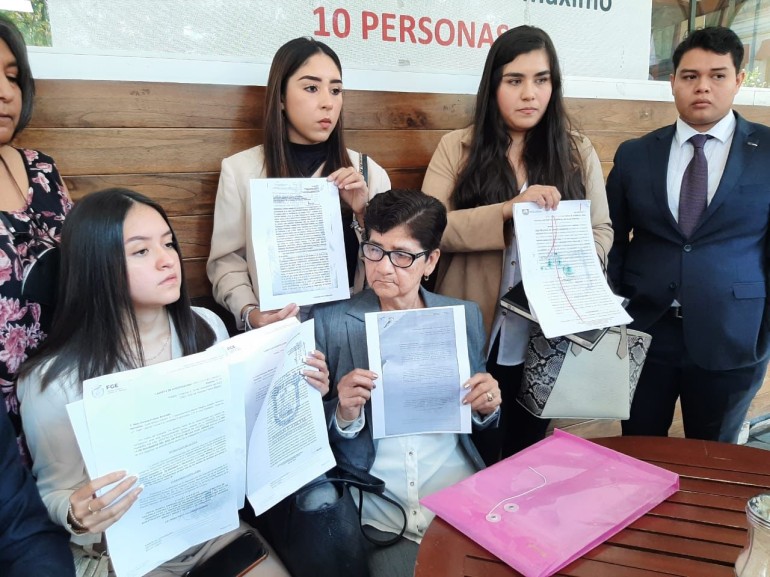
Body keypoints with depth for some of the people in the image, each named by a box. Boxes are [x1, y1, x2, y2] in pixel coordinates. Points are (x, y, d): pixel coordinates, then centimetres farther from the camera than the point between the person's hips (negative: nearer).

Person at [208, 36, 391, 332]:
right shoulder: (239, 169, -2)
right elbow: (227, 260, 1)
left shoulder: (368, 171, 5)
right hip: (276, 329, -1)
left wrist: (364, 214, -7)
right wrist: (249, 313, -15)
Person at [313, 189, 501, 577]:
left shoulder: (465, 316, 4)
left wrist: (486, 406, -7)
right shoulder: (330, 321, -4)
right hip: (377, 506, -1)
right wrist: (344, 415, -18)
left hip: (460, 496, 2)